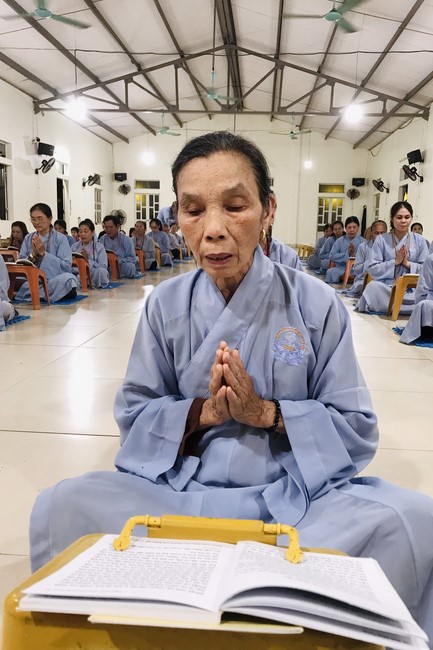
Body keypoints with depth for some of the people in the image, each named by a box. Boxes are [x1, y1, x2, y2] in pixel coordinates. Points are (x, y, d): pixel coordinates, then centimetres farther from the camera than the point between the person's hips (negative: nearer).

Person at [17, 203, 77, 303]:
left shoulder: (60, 238, 0)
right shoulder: (28, 239, 11)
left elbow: (67, 266, -9)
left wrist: (43, 253, -12)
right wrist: (33, 254, -10)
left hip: (55, 281, -2)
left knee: (67, 278, -36)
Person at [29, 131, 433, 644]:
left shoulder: (316, 305, -5)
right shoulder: (165, 306, 0)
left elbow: (356, 428, -1)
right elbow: (133, 415, 4)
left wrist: (264, 412, -16)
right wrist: (204, 412, -15)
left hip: (296, 492, 0)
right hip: (181, 487, 1)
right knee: (60, 507, -24)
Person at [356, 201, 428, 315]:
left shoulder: (419, 240, 8)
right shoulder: (381, 240, 4)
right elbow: (373, 269, -3)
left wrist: (407, 263, -11)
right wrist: (395, 262, -12)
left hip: (411, 288, 2)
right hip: (385, 286, -2)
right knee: (373, 287, -36)